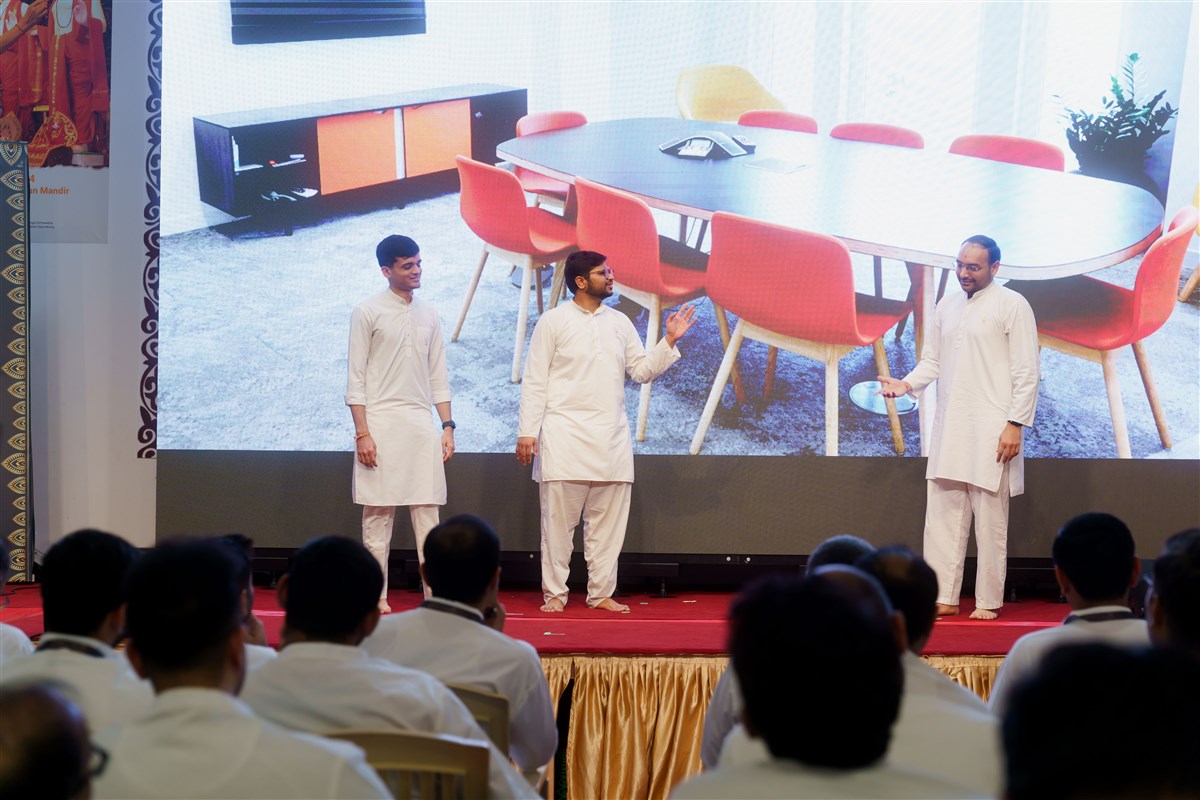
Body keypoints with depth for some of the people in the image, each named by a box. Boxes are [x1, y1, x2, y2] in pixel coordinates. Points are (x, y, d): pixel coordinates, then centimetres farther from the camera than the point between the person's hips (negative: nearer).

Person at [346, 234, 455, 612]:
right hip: (381, 423, -4)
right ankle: (376, 595, 5)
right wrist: (362, 433, -11)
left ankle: (435, 593, 2)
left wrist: (447, 425, 8)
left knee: (428, 512, 1)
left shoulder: (428, 315, 13)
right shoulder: (367, 312, -2)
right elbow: (356, 378, -4)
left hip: (422, 424, 4)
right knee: (378, 513, -1)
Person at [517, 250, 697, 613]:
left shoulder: (619, 322, 13)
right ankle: (554, 593, 4)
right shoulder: (554, 321, 0)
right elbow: (535, 381, -1)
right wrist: (527, 431, -7)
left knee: (608, 519, 4)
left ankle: (601, 593, 12)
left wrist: (669, 340, 2)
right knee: (559, 517, -3)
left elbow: (642, 370, 14)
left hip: (611, 436, 4)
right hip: (565, 433, -4)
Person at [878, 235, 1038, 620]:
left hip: (991, 428, -6)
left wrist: (1015, 424, -13)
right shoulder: (947, 305, 15)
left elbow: (1026, 372, -6)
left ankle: (988, 602, 6)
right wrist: (906, 384, -1)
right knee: (942, 515, 4)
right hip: (949, 427, 6)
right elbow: (932, 360, 19)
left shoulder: (1012, 305, -3)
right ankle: (944, 598, 9)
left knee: (990, 522, -1)